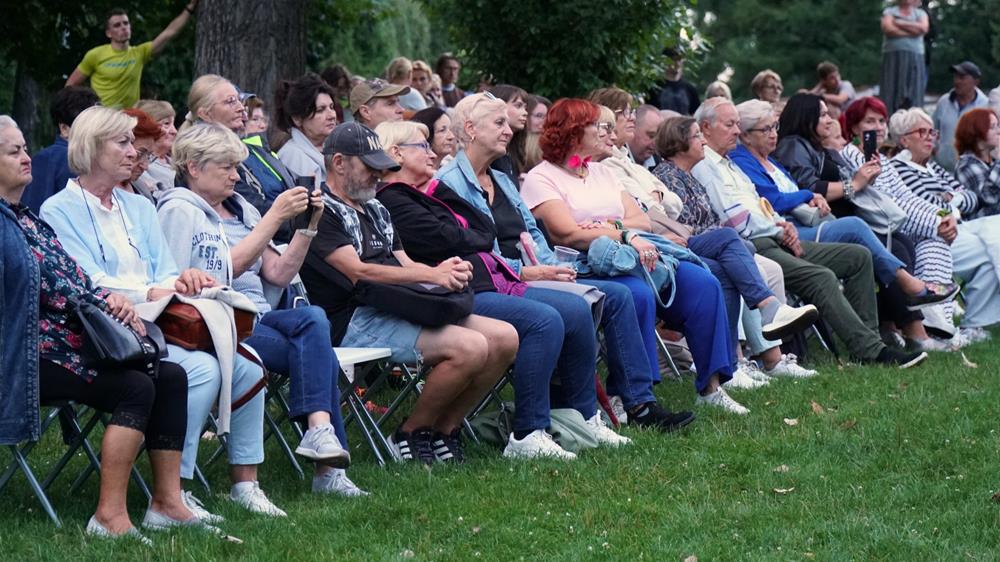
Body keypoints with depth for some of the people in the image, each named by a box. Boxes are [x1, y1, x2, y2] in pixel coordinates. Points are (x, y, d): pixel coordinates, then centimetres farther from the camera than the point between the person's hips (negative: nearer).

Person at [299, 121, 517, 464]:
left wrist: (448, 271, -3)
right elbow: (358, 272, -15)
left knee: (504, 339, -5)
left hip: (399, 308, 9)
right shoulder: (321, 211, -4)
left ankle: (443, 429, 5)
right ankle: (412, 433, -8)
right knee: (470, 347, -27)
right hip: (355, 320, -9)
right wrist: (432, 275, -19)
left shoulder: (375, 210, 26)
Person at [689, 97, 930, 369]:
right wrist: (780, 227, 0)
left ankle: (866, 337, -3)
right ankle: (871, 351, -31)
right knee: (822, 277, -30)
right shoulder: (703, 166, -5)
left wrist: (782, 225, 3)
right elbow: (737, 219, -14)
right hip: (753, 248, -10)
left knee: (858, 256, 3)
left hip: (774, 239, 10)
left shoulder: (728, 163, 26)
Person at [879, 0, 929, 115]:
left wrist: (900, 23, -3)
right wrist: (912, 31, -4)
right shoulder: (889, 12, 13)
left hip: (915, 59, 2)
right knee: (890, 93, -10)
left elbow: (923, 28, -4)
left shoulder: (921, 14, 17)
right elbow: (888, 29, -6)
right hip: (893, 57, -1)